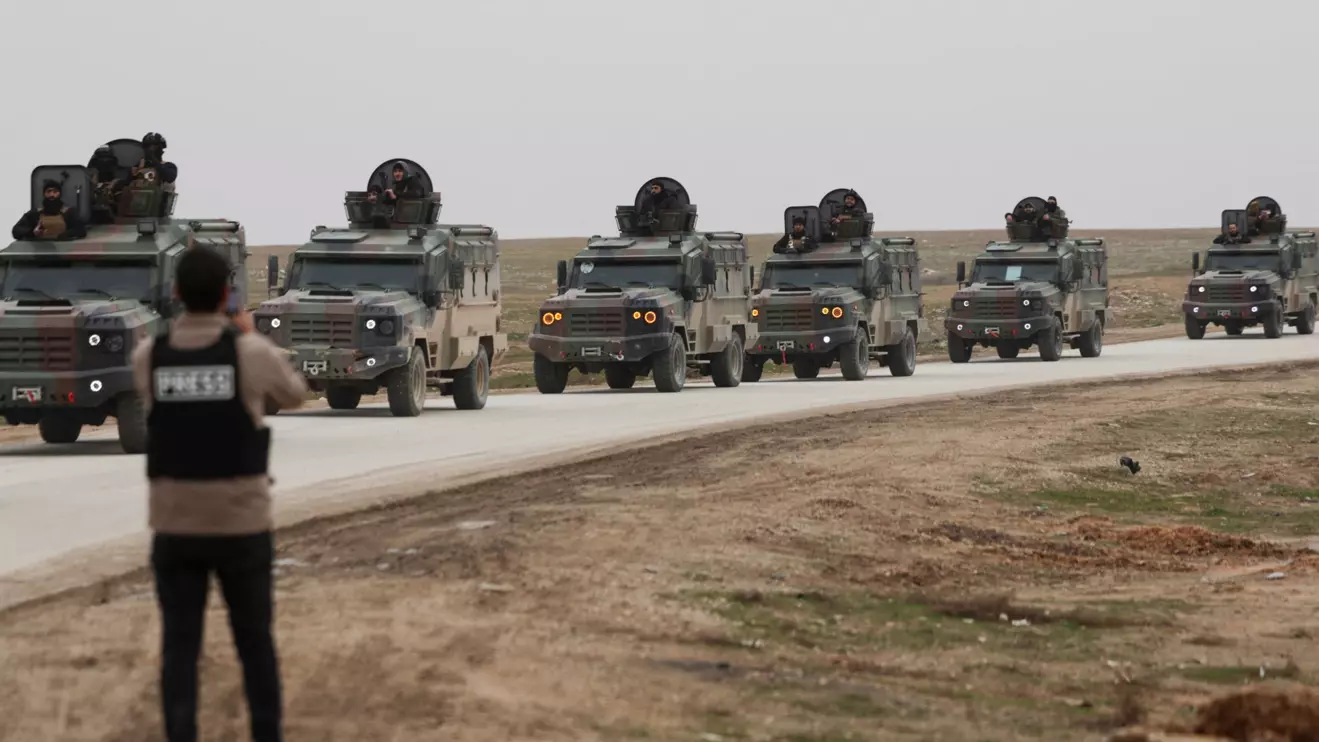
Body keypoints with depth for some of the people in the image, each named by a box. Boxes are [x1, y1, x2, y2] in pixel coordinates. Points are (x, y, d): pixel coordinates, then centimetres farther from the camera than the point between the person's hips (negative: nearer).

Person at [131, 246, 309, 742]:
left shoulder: (146, 357, -4)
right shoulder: (254, 352, -11)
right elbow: (292, 397, 12)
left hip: (174, 525, 1)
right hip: (241, 524, -1)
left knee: (180, 649, 6)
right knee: (255, 641, 14)